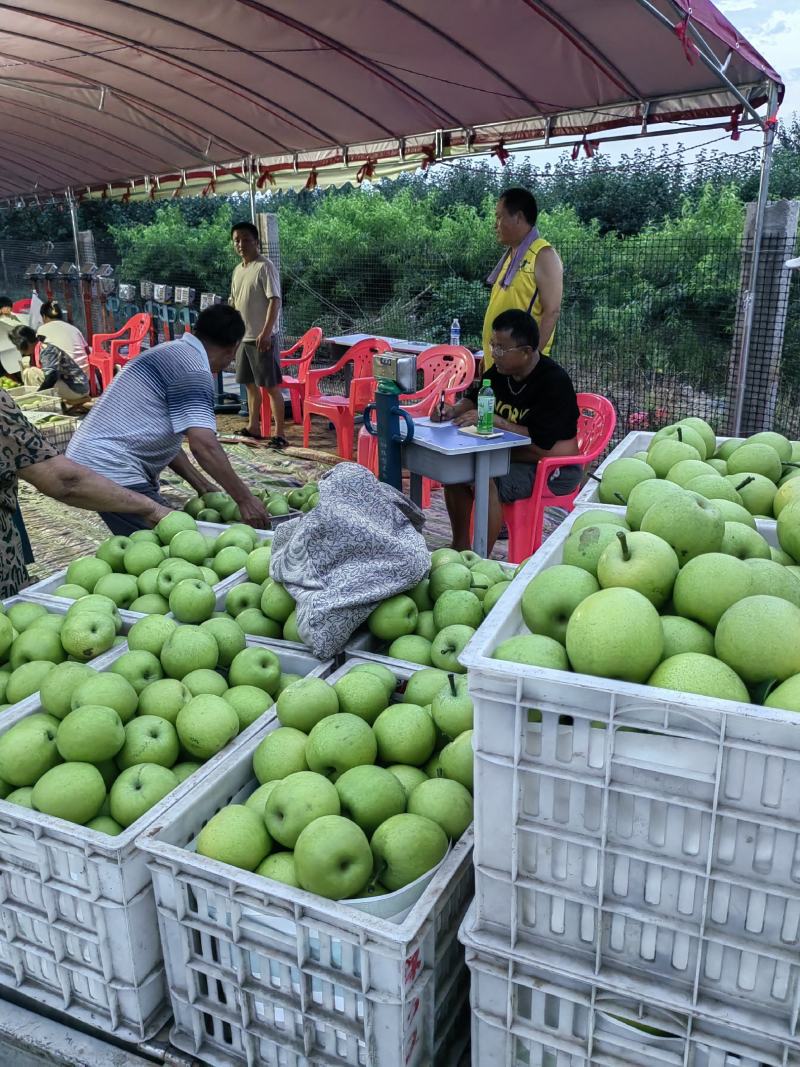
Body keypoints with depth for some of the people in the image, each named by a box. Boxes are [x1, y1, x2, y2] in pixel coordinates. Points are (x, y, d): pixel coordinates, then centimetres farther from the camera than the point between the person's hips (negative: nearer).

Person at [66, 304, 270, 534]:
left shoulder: (171, 352, 17)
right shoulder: (193, 369, -14)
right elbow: (203, 445, -24)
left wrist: (201, 485, 18)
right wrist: (245, 499, -18)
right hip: (110, 470, -10)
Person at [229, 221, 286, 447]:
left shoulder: (265, 267, -11)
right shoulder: (237, 270, 14)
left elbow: (274, 301, -18)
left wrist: (266, 332, -25)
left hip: (262, 338, -8)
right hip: (242, 337, 8)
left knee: (271, 386, -6)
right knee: (250, 384, 14)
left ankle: (279, 434, -3)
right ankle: (253, 427, 25)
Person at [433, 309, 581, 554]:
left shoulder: (554, 381, -21)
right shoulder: (500, 372, 3)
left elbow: (543, 443, -28)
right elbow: (474, 399, 20)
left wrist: (495, 421, -26)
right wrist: (454, 410, -3)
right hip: (515, 456, 9)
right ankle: (460, 547, 7)